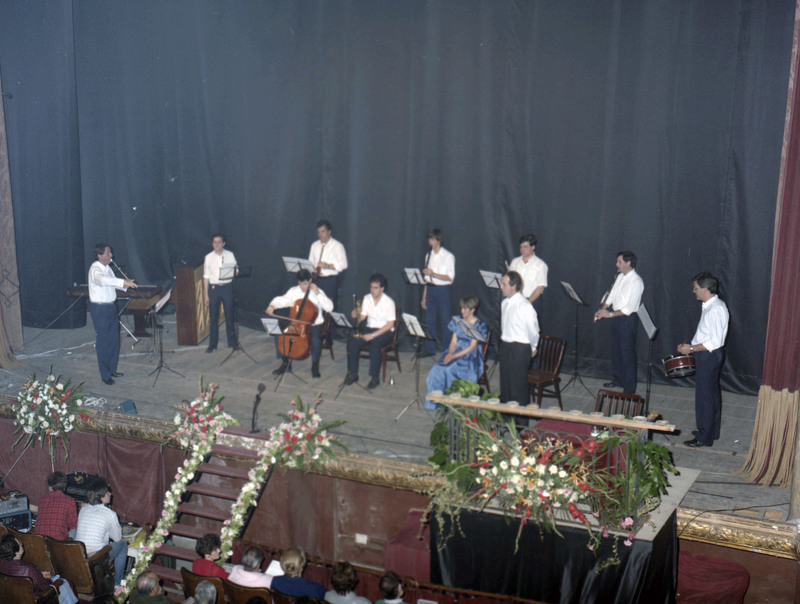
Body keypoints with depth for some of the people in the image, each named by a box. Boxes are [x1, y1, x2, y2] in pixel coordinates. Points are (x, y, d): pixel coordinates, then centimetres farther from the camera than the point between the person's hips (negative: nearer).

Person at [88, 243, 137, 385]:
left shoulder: (108, 268, 10)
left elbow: (113, 283, 21)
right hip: (100, 309, -9)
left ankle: (112, 369, 28)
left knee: (114, 339, 15)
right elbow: (102, 280, -38)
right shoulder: (95, 269, -18)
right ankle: (105, 375, 7)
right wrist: (123, 282, -46)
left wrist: (126, 284, 1)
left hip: (111, 306, 9)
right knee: (103, 342, -2)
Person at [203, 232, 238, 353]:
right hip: (213, 288, 0)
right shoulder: (209, 257, 4)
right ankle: (212, 344, 10)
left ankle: (232, 342, 16)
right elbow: (206, 276, 5)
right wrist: (206, 294, 1)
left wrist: (230, 275, -16)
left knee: (229, 315, 5)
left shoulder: (230, 255, 4)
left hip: (227, 287, 0)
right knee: (213, 317, 2)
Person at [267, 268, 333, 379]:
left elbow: (329, 308, -16)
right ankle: (284, 363, 5)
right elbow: (282, 300, 3)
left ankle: (315, 366, -6)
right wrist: (272, 306, -19)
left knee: (316, 340, -33)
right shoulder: (293, 291, 5)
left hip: (314, 325, -3)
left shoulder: (318, 292, -5)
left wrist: (318, 293, -21)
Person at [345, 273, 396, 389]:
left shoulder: (389, 302, -11)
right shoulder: (367, 298, 6)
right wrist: (356, 316, -18)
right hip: (369, 328, 5)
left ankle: (374, 378, -24)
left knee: (374, 345, -36)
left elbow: (390, 324, -14)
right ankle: (353, 374, -10)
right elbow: (362, 317, 8)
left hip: (385, 331, -5)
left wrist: (373, 335, -22)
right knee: (352, 343, -21)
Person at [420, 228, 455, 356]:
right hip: (430, 289, 5)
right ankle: (430, 349, 14)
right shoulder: (428, 256, 11)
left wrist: (433, 274, -20)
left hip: (443, 289, -5)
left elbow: (450, 278, -10)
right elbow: (427, 278, 12)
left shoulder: (448, 256, -4)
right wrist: (424, 297, 9)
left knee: (444, 321, -3)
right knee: (429, 320, 6)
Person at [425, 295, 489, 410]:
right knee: (437, 370, -23)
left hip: (471, 357, -5)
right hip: (455, 353, 5)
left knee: (448, 370, -31)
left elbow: (472, 346, -12)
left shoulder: (479, 326, -5)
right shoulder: (457, 321, 12)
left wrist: (454, 356, -21)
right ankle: (436, 402, -15)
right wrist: (449, 354, -12)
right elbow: (454, 341, 10)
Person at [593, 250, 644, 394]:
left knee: (627, 354, -4)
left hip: (628, 319, -8)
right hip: (616, 317, 8)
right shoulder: (620, 277, 8)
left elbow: (629, 308, -22)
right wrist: (603, 309, -1)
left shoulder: (636, 281, -17)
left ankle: (629, 389, 3)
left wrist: (610, 314, -23)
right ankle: (617, 380, 34)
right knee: (616, 350, 18)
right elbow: (611, 296, 14)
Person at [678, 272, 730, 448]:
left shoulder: (716, 309, -24)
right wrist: (691, 346, 12)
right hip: (708, 355, 11)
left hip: (709, 356, -11)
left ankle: (704, 437, 8)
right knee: (712, 393, 19)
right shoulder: (711, 306, 8)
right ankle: (712, 431, 32)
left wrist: (691, 349, -20)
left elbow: (715, 342, -26)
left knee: (704, 395, -2)